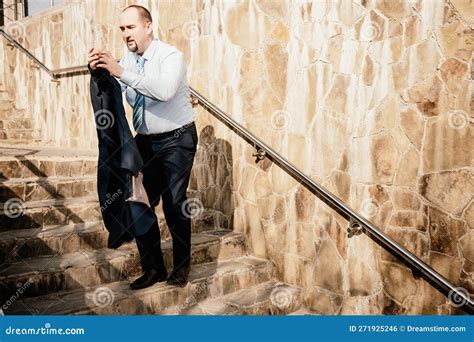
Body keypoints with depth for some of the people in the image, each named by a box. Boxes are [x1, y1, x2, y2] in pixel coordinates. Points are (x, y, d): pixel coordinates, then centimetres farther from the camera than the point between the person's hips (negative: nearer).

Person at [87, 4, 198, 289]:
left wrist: (121, 72, -33)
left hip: (176, 140, -5)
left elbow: (164, 90, -31)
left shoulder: (170, 55, -12)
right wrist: (98, 70, -19)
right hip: (146, 141, 6)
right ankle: (153, 268, 16)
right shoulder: (128, 59, 7)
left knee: (174, 203, -3)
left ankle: (182, 266, 18)